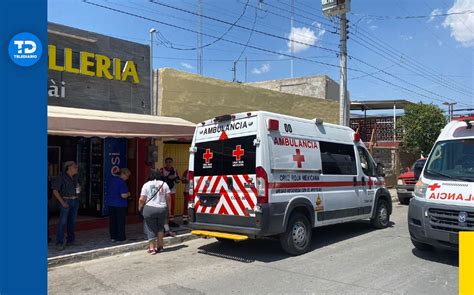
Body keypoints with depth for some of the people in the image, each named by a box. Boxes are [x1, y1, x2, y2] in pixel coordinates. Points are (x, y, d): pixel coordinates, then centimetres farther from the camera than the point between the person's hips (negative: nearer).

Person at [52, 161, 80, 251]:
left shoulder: (75, 177, 9)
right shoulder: (61, 177, -10)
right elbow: (55, 190, -12)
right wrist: (62, 202, -16)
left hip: (75, 201, 6)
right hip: (66, 201, -6)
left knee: (72, 221, 10)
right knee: (62, 222, -10)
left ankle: (71, 240, 19)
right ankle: (59, 243, -8)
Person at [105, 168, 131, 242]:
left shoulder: (112, 179, 7)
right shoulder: (122, 182, -17)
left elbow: (108, 191, 16)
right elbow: (123, 195, -24)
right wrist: (128, 194, -2)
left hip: (110, 203, 7)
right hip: (120, 204, -7)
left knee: (112, 221, 13)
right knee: (120, 221, 4)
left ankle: (113, 237, 20)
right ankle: (120, 237, 9)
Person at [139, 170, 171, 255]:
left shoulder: (146, 185, 2)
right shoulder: (164, 184, 8)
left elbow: (142, 200, -2)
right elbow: (168, 198, 4)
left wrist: (140, 208, 13)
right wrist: (169, 210, 11)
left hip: (150, 209, -2)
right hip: (162, 209, 2)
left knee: (151, 229, 7)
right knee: (160, 228, 19)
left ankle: (152, 248, 8)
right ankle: (160, 246, 20)